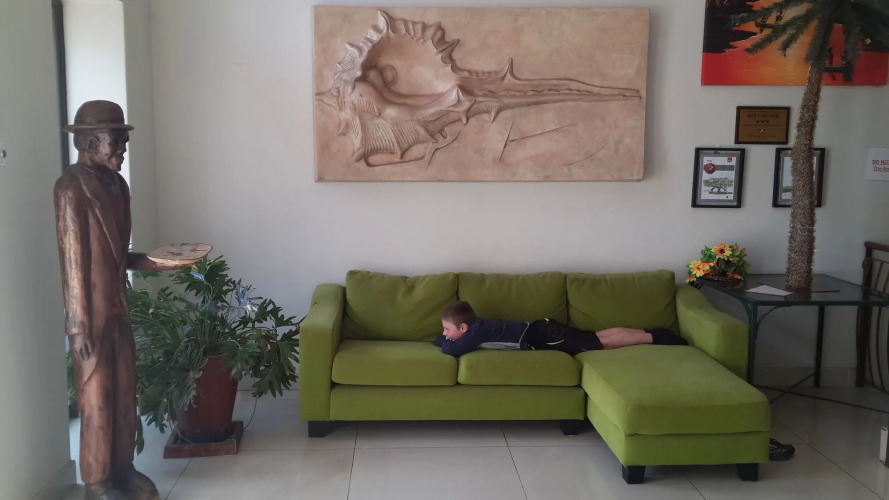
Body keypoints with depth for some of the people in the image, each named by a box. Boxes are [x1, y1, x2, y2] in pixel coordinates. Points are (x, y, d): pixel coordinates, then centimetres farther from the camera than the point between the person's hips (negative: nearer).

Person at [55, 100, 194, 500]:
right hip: (92, 313, -8)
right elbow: (73, 258, -19)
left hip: (119, 307, 8)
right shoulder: (71, 187, -16)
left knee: (124, 391, 16)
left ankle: (122, 468, 30)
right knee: (96, 397, 3)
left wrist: (151, 262, 1)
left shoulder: (117, 184, 9)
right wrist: (80, 324, -19)